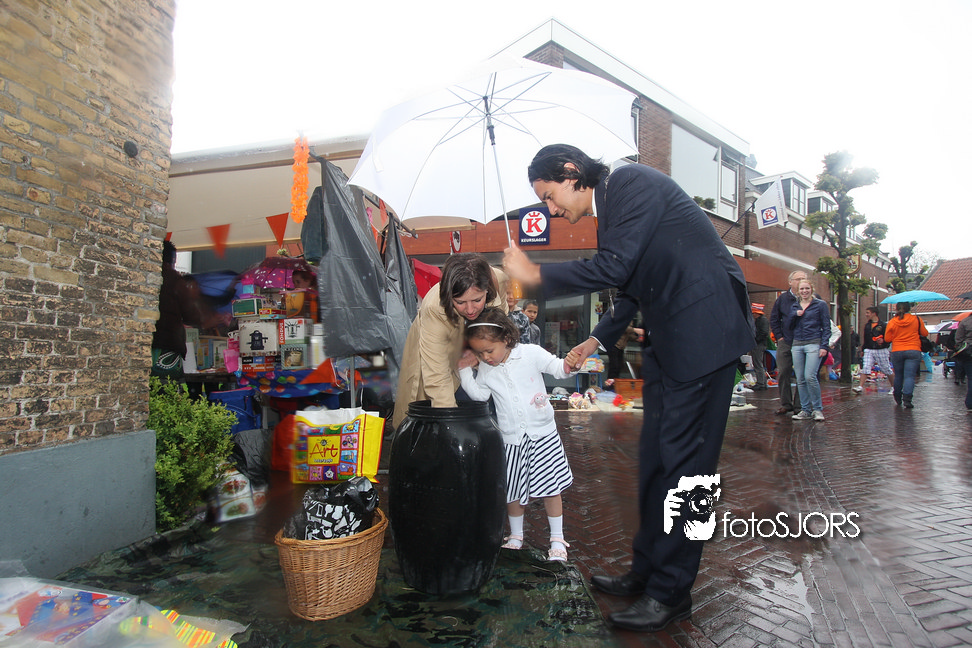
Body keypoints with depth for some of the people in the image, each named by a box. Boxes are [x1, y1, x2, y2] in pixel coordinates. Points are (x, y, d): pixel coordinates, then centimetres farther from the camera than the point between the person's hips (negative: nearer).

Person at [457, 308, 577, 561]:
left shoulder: (531, 353, -9)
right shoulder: (485, 369, 1)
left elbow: (556, 368, -5)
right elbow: (478, 394, 3)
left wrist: (567, 365, -27)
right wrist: (465, 370, -4)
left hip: (542, 434, -2)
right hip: (511, 438, 3)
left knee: (551, 488, 6)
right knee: (512, 490, 11)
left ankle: (557, 540, 22)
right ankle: (516, 536, 33)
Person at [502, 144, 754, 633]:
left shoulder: (632, 182, -10)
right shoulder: (609, 210, 17)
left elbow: (614, 266, -21)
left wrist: (536, 275, -12)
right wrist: (599, 339, 19)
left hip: (702, 330, -9)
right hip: (667, 338, 10)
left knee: (682, 462, -4)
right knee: (654, 459, 12)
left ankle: (670, 592, 9)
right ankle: (646, 571, 25)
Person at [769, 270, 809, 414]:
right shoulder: (783, 299, 8)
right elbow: (774, 319, 13)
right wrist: (779, 336, 3)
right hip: (785, 343, 2)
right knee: (783, 373, 1)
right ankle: (785, 404, 10)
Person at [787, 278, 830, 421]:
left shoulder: (820, 304, 4)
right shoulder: (794, 306, 16)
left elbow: (826, 327, 0)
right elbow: (789, 326, 15)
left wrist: (824, 346, -10)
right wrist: (795, 315, -3)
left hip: (813, 344, -4)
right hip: (797, 345, 4)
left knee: (810, 376, -16)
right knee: (800, 379, 3)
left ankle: (818, 409, -3)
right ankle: (805, 410, 10)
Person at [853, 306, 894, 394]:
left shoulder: (882, 325, -7)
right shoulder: (867, 326, 11)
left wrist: (883, 341, -26)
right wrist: (863, 348, 18)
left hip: (881, 351, -4)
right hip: (869, 350, 4)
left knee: (887, 370, 10)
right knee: (865, 368, -10)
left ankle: (894, 386, 28)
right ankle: (860, 386, -16)